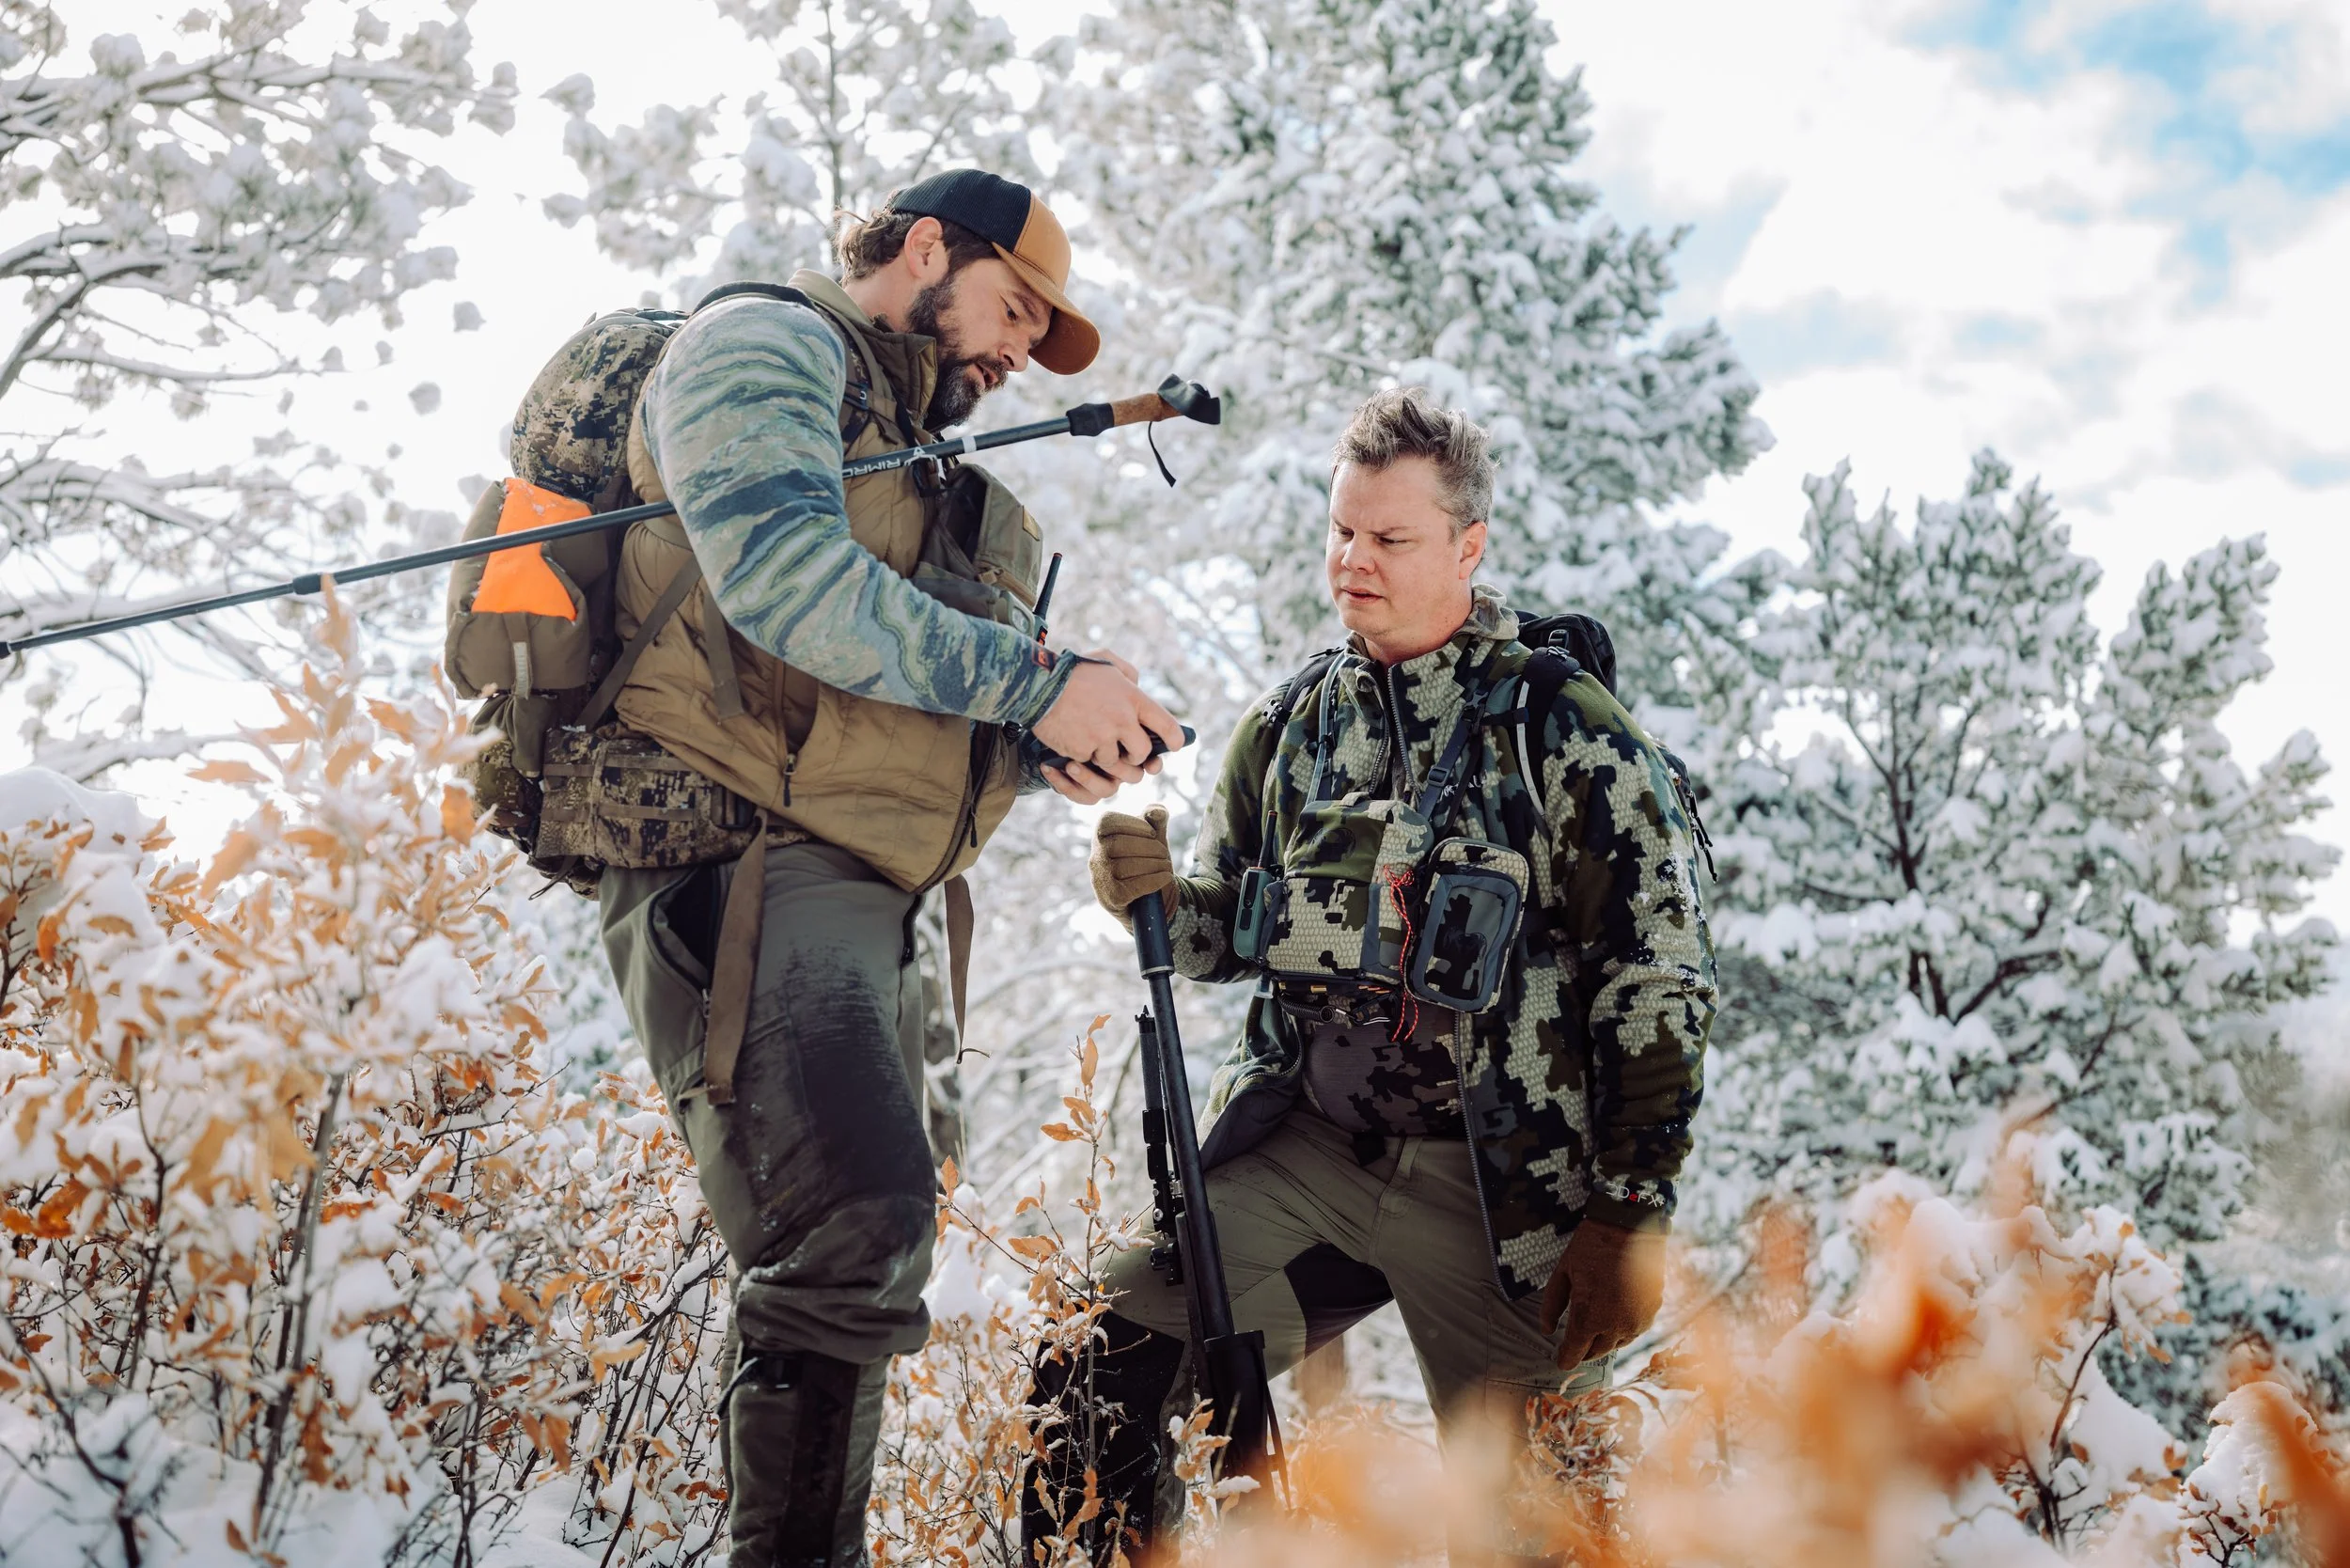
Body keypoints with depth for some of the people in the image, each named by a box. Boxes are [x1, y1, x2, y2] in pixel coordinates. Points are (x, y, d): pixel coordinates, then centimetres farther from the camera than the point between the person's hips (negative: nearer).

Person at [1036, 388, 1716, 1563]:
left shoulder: (1568, 735, -6)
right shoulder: (1290, 727, 9)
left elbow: (1660, 984, -7)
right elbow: (1233, 936, 19)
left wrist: (1633, 1215, -11)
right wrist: (1156, 901, -5)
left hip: (1501, 1190, -4)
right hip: (1305, 1155, 4)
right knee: (1089, 1389, -11)